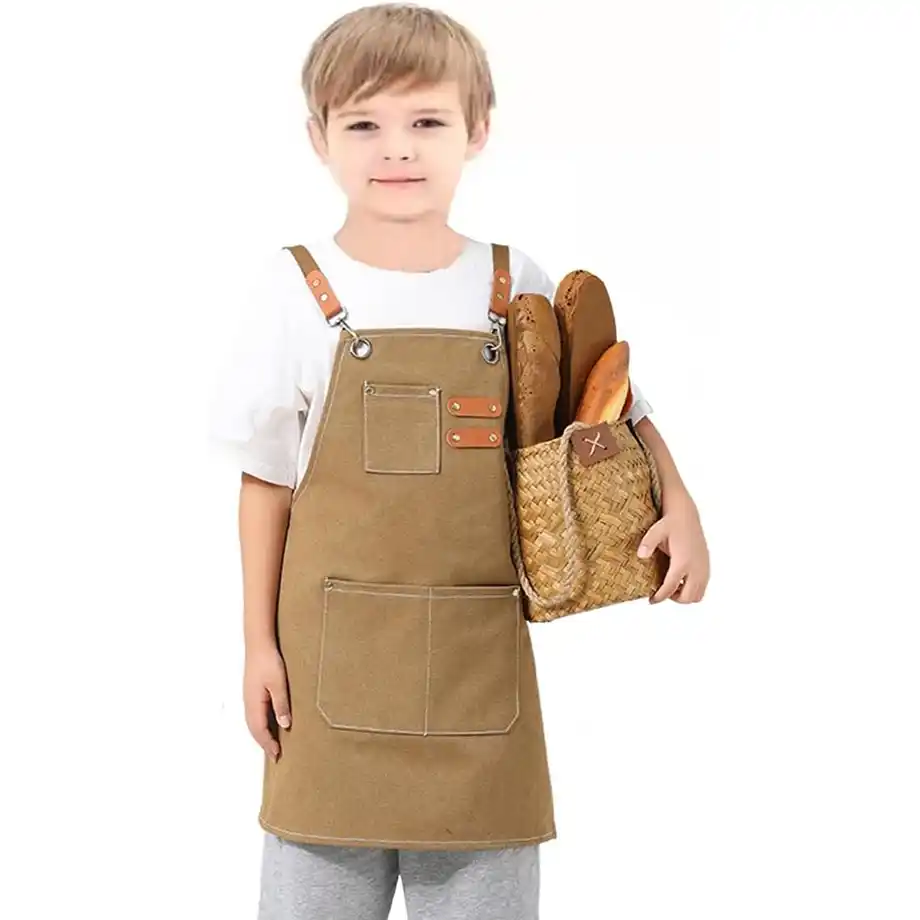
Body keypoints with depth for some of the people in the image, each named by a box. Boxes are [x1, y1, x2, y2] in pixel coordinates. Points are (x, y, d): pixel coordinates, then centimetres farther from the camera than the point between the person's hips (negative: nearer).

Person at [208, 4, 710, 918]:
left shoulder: (518, 289, 0)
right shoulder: (297, 290, -4)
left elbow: (618, 411, 12)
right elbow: (265, 479, 2)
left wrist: (677, 506, -6)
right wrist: (259, 642, 2)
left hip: (481, 658, 1)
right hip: (335, 652, -1)